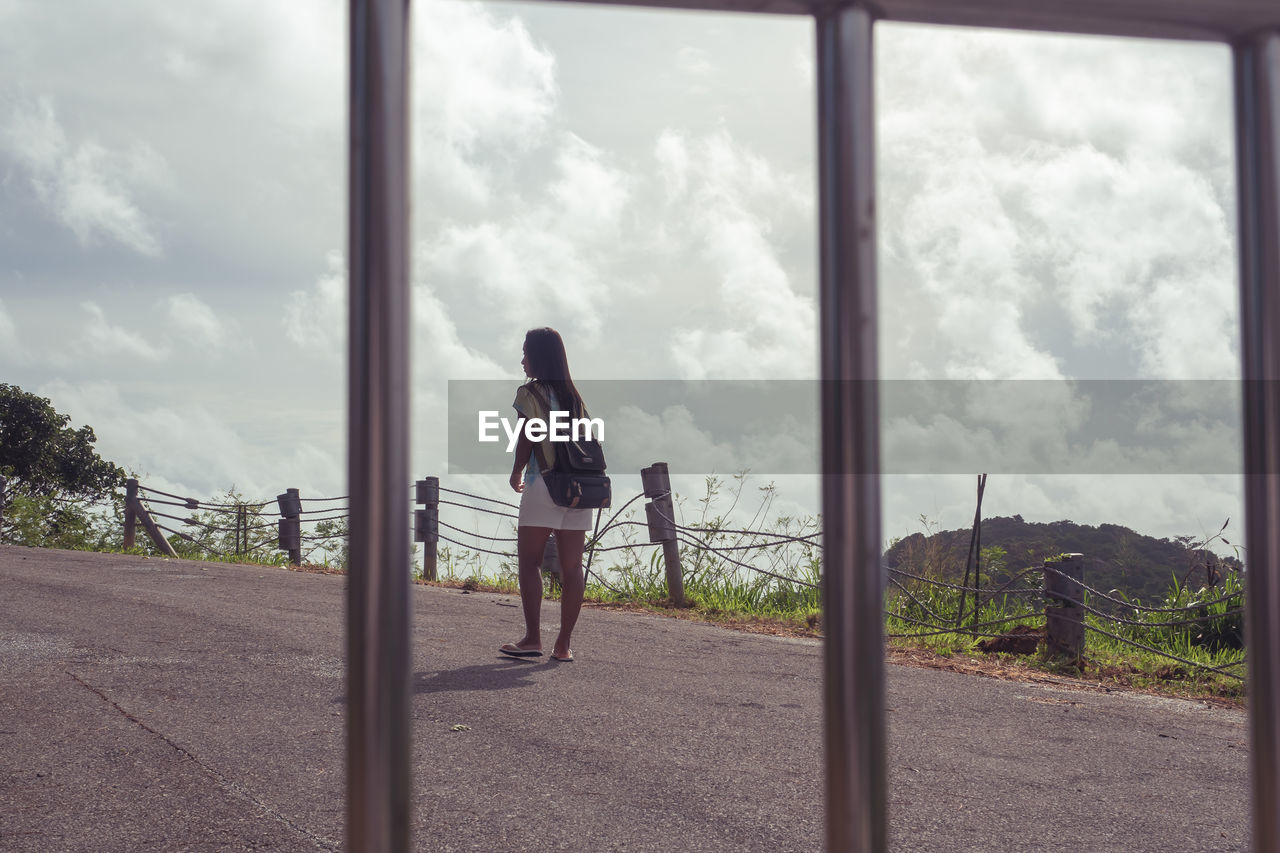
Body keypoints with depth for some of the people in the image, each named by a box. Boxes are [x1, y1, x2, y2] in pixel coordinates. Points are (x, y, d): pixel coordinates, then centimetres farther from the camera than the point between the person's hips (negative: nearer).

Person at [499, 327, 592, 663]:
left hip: (543, 484, -6)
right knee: (572, 566, 2)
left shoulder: (530, 393, -3)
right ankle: (563, 644, 3)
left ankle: (532, 638, -5)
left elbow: (526, 440, -5)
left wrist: (516, 474, 11)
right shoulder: (573, 395, 15)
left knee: (529, 561, 1)